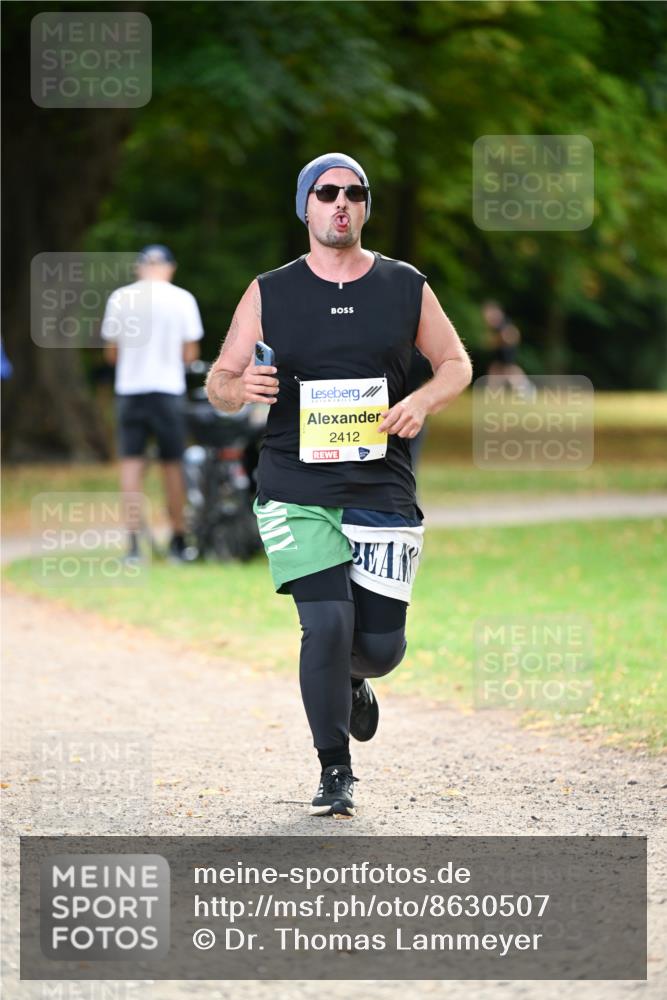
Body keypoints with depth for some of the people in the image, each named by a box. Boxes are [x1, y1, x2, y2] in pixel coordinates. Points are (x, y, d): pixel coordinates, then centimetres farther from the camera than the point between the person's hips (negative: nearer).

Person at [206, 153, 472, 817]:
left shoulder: (405, 288, 7)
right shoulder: (268, 294, 4)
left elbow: (456, 363, 16)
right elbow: (219, 383, 7)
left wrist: (422, 402, -5)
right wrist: (239, 387, -18)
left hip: (382, 488, 1)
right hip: (294, 489, -1)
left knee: (381, 644, -2)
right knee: (327, 622, -16)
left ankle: (352, 680, 38)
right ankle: (334, 774, 0)